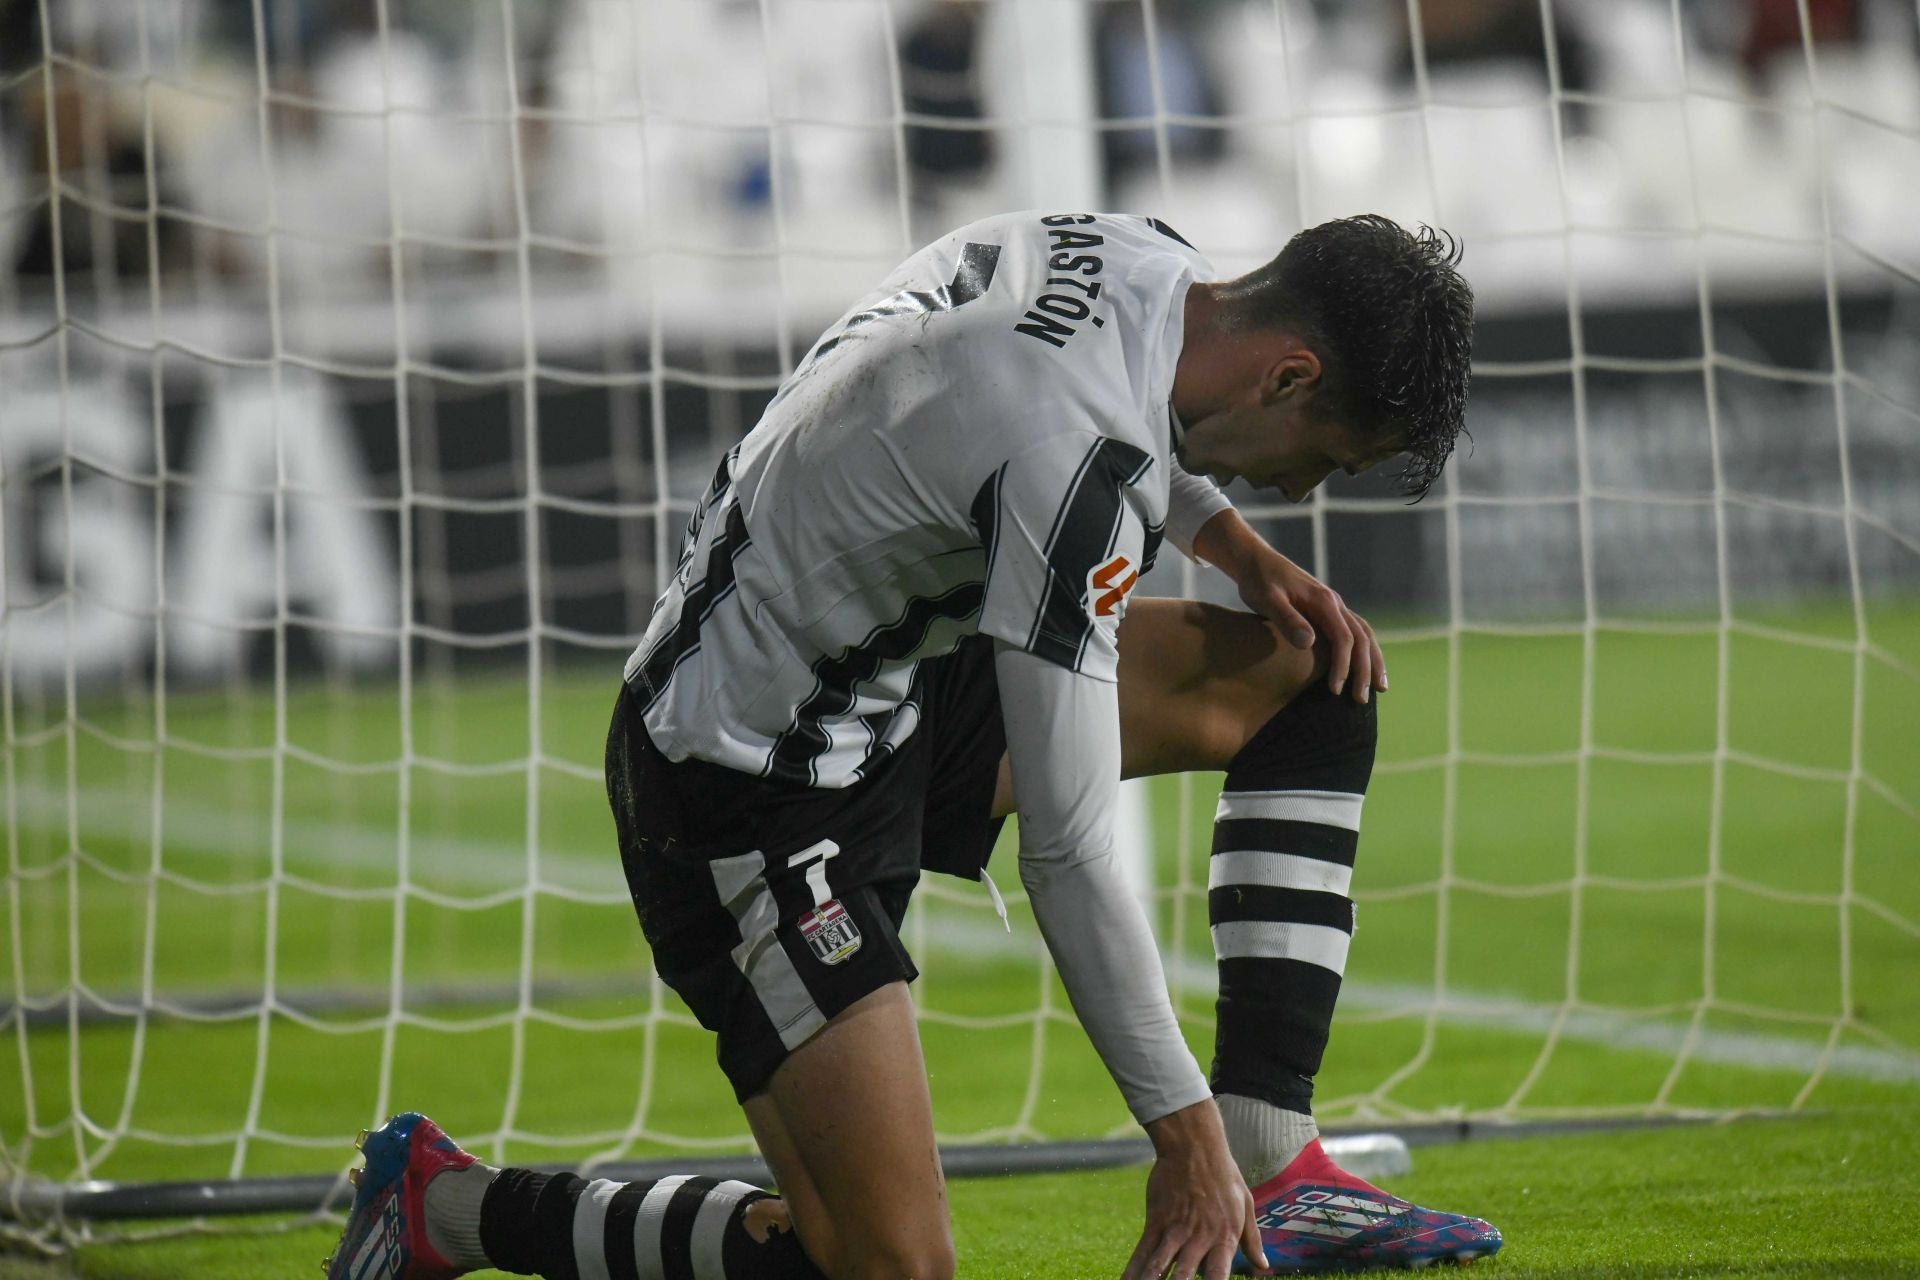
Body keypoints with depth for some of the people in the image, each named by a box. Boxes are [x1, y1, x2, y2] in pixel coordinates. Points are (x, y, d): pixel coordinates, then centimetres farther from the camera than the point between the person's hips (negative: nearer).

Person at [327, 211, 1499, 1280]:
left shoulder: (1141, 257, -4)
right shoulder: (1073, 453, -31)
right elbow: (1068, 857, -28)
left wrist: (1245, 550, 8)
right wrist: (1185, 1135, -21)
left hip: (897, 688, 11)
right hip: (754, 787, -11)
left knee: (1313, 674, 8)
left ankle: (1273, 1179, 7)